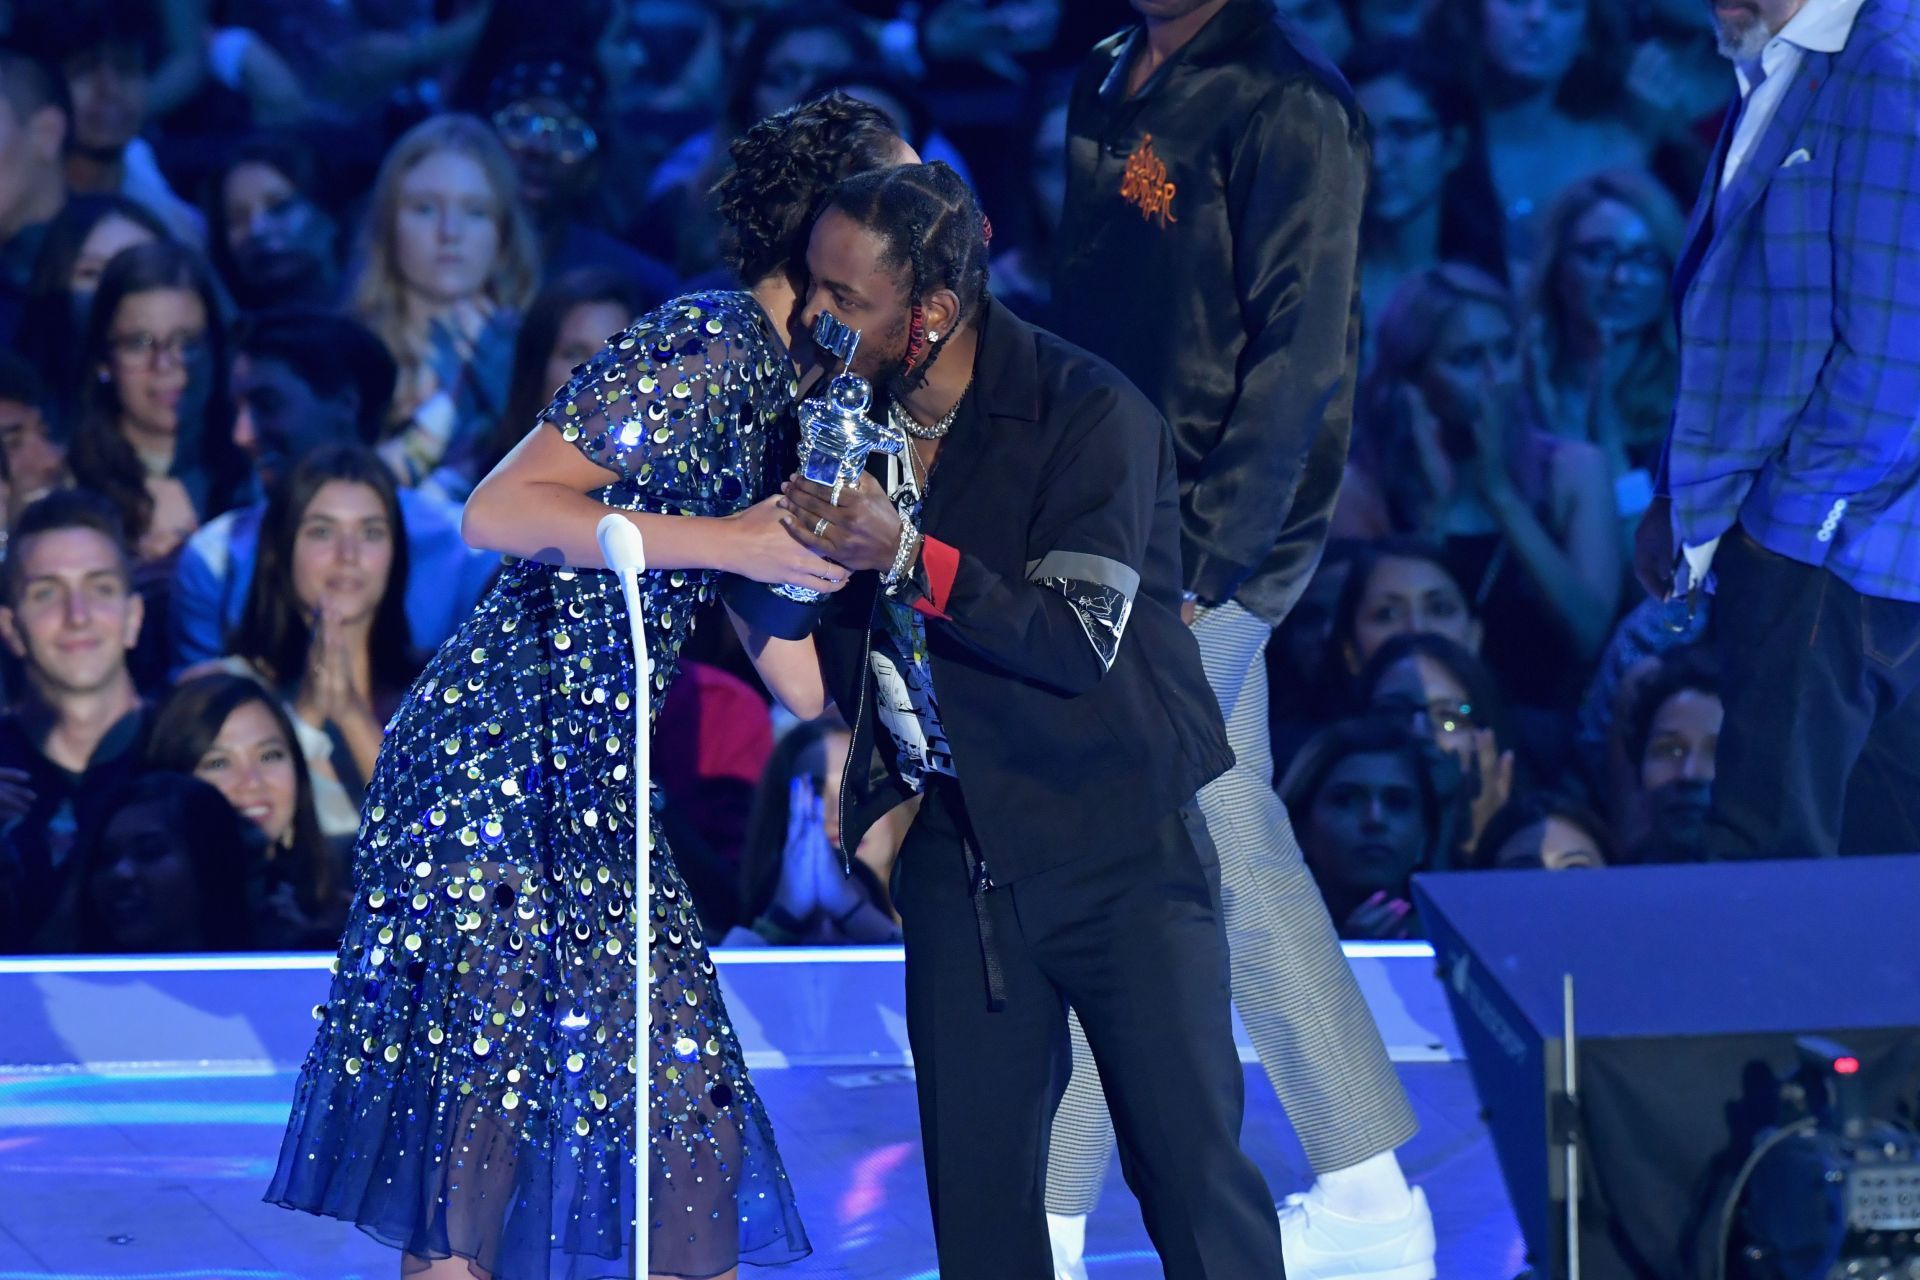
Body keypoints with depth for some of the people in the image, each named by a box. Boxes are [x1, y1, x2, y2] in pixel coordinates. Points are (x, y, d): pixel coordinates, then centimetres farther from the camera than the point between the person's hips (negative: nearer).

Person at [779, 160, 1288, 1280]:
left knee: (1193, 1166, -6)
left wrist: (905, 557, -28)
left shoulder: (1090, 414, -13)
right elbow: (842, 652, 17)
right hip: (958, 843, 5)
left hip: (1116, 843, -5)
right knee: (977, 1189, 3)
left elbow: (1080, 641, -21)